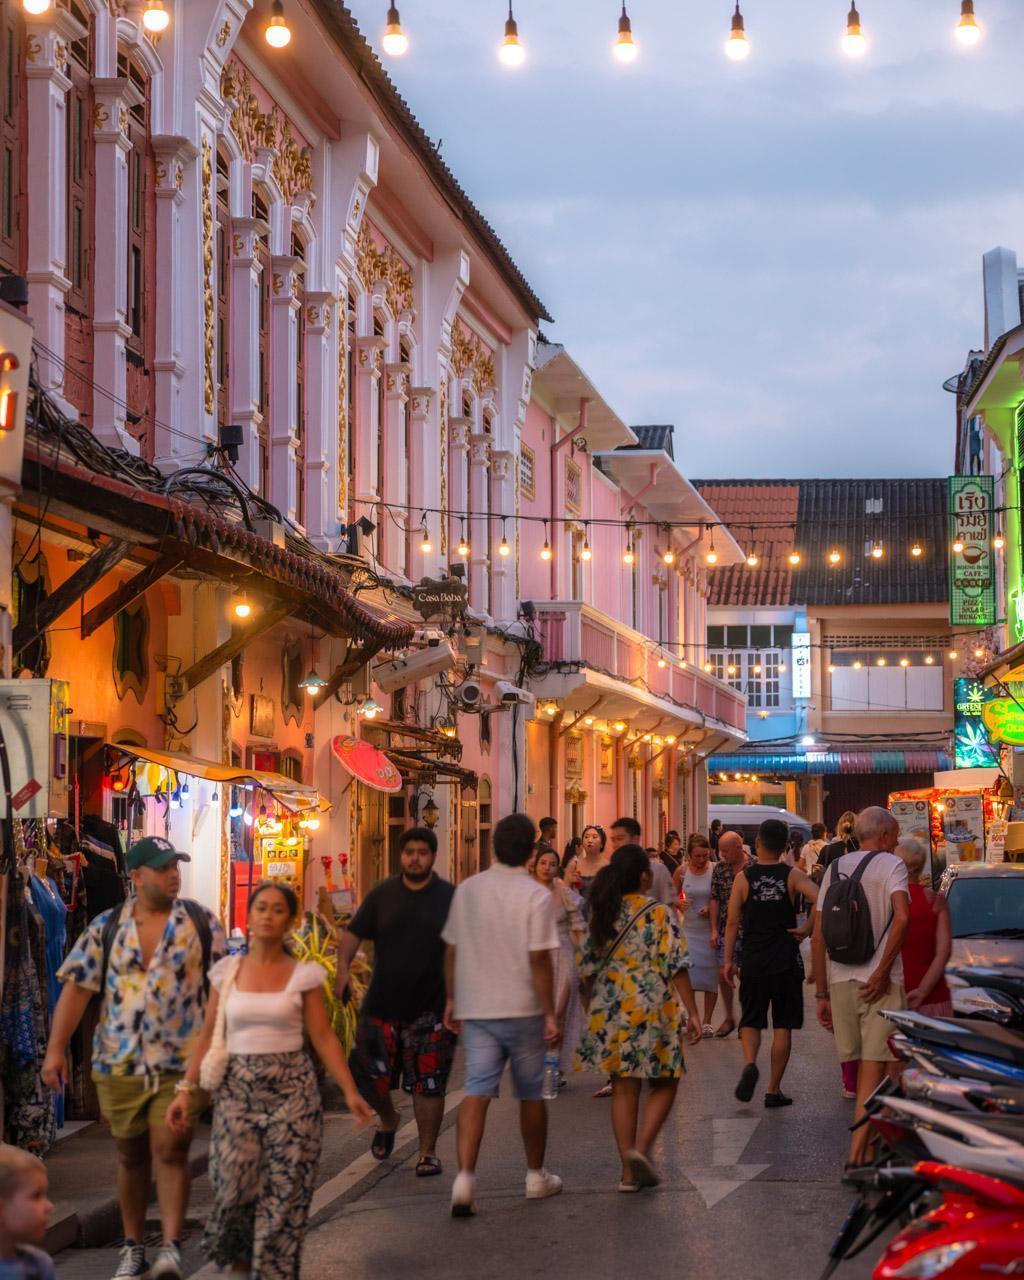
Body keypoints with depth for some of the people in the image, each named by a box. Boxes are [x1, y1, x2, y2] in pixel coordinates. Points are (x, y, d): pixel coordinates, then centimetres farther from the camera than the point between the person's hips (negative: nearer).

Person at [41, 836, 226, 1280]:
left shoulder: (201, 922, 0)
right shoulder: (107, 927, 3)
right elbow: (77, 987, 1)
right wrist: (56, 1049, -6)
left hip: (181, 1062, -2)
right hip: (119, 1062, 2)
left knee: (170, 1151, -12)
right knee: (131, 1156, 11)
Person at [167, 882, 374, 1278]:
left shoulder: (303, 975, 0)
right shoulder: (227, 972, 5)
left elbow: (324, 1038, 1)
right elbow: (209, 1037, 8)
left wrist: (350, 1091, -6)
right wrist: (186, 1089, 1)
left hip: (291, 1088, -1)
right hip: (237, 1087, 1)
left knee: (285, 1191, -3)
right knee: (235, 1185, -3)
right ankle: (233, 1248, 27)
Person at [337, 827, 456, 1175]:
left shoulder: (450, 898, 1)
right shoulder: (382, 895, 7)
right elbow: (353, 932, 8)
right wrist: (343, 967, -9)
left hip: (430, 1009, -2)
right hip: (382, 1003, 2)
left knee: (428, 1084, -2)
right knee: (369, 1074, 4)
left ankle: (428, 1152, 10)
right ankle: (388, 1119, 36)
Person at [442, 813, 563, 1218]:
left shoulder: (467, 891, 3)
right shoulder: (535, 896, -11)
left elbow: (452, 951, 8)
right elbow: (539, 960, -15)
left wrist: (452, 999, 19)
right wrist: (550, 1014, -10)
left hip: (475, 1008, 3)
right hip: (523, 1009, -3)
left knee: (477, 1092, -3)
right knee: (531, 1094, 13)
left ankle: (464, 1177, -20)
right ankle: (536, 1177, 26)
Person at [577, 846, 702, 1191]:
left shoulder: (601, 913, 5)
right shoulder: (659, 914, -8)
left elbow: (589, 968, 10)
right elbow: (676, 966, -11)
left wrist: (592, 1009, 20)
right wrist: (691, 1012, -7)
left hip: (609, 1009, 4)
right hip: (652, 1009, -4)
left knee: (623, 1090, 8)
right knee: (664, 1083, 11)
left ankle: (629, 1171, 8)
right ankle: (642, 1147, -8)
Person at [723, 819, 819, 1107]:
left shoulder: (743, 878, -3)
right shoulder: (792, 876, -4)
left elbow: (733, 922, -3)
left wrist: (728, 960, 5)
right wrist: (807, 930, -8)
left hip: (753, 961, 0)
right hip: (786, 962, 0)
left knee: (751, 1021, 14)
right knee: (783, 1027, 8)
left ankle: (750, 1063, -15)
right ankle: (774, 1089, 9)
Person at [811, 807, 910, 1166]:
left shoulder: (835, 868, 13)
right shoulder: (890, 865, -2)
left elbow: (818, 936, 11)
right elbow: (902, 918, -20)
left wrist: (822, 993, 14)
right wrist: (883, 971, -12)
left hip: (840, 980, 5)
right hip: (880, 984, -5)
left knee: (861, 1066, 16)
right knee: (874, 1068, -5)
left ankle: (870, 1144, 25)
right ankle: (858, 1153, -13)